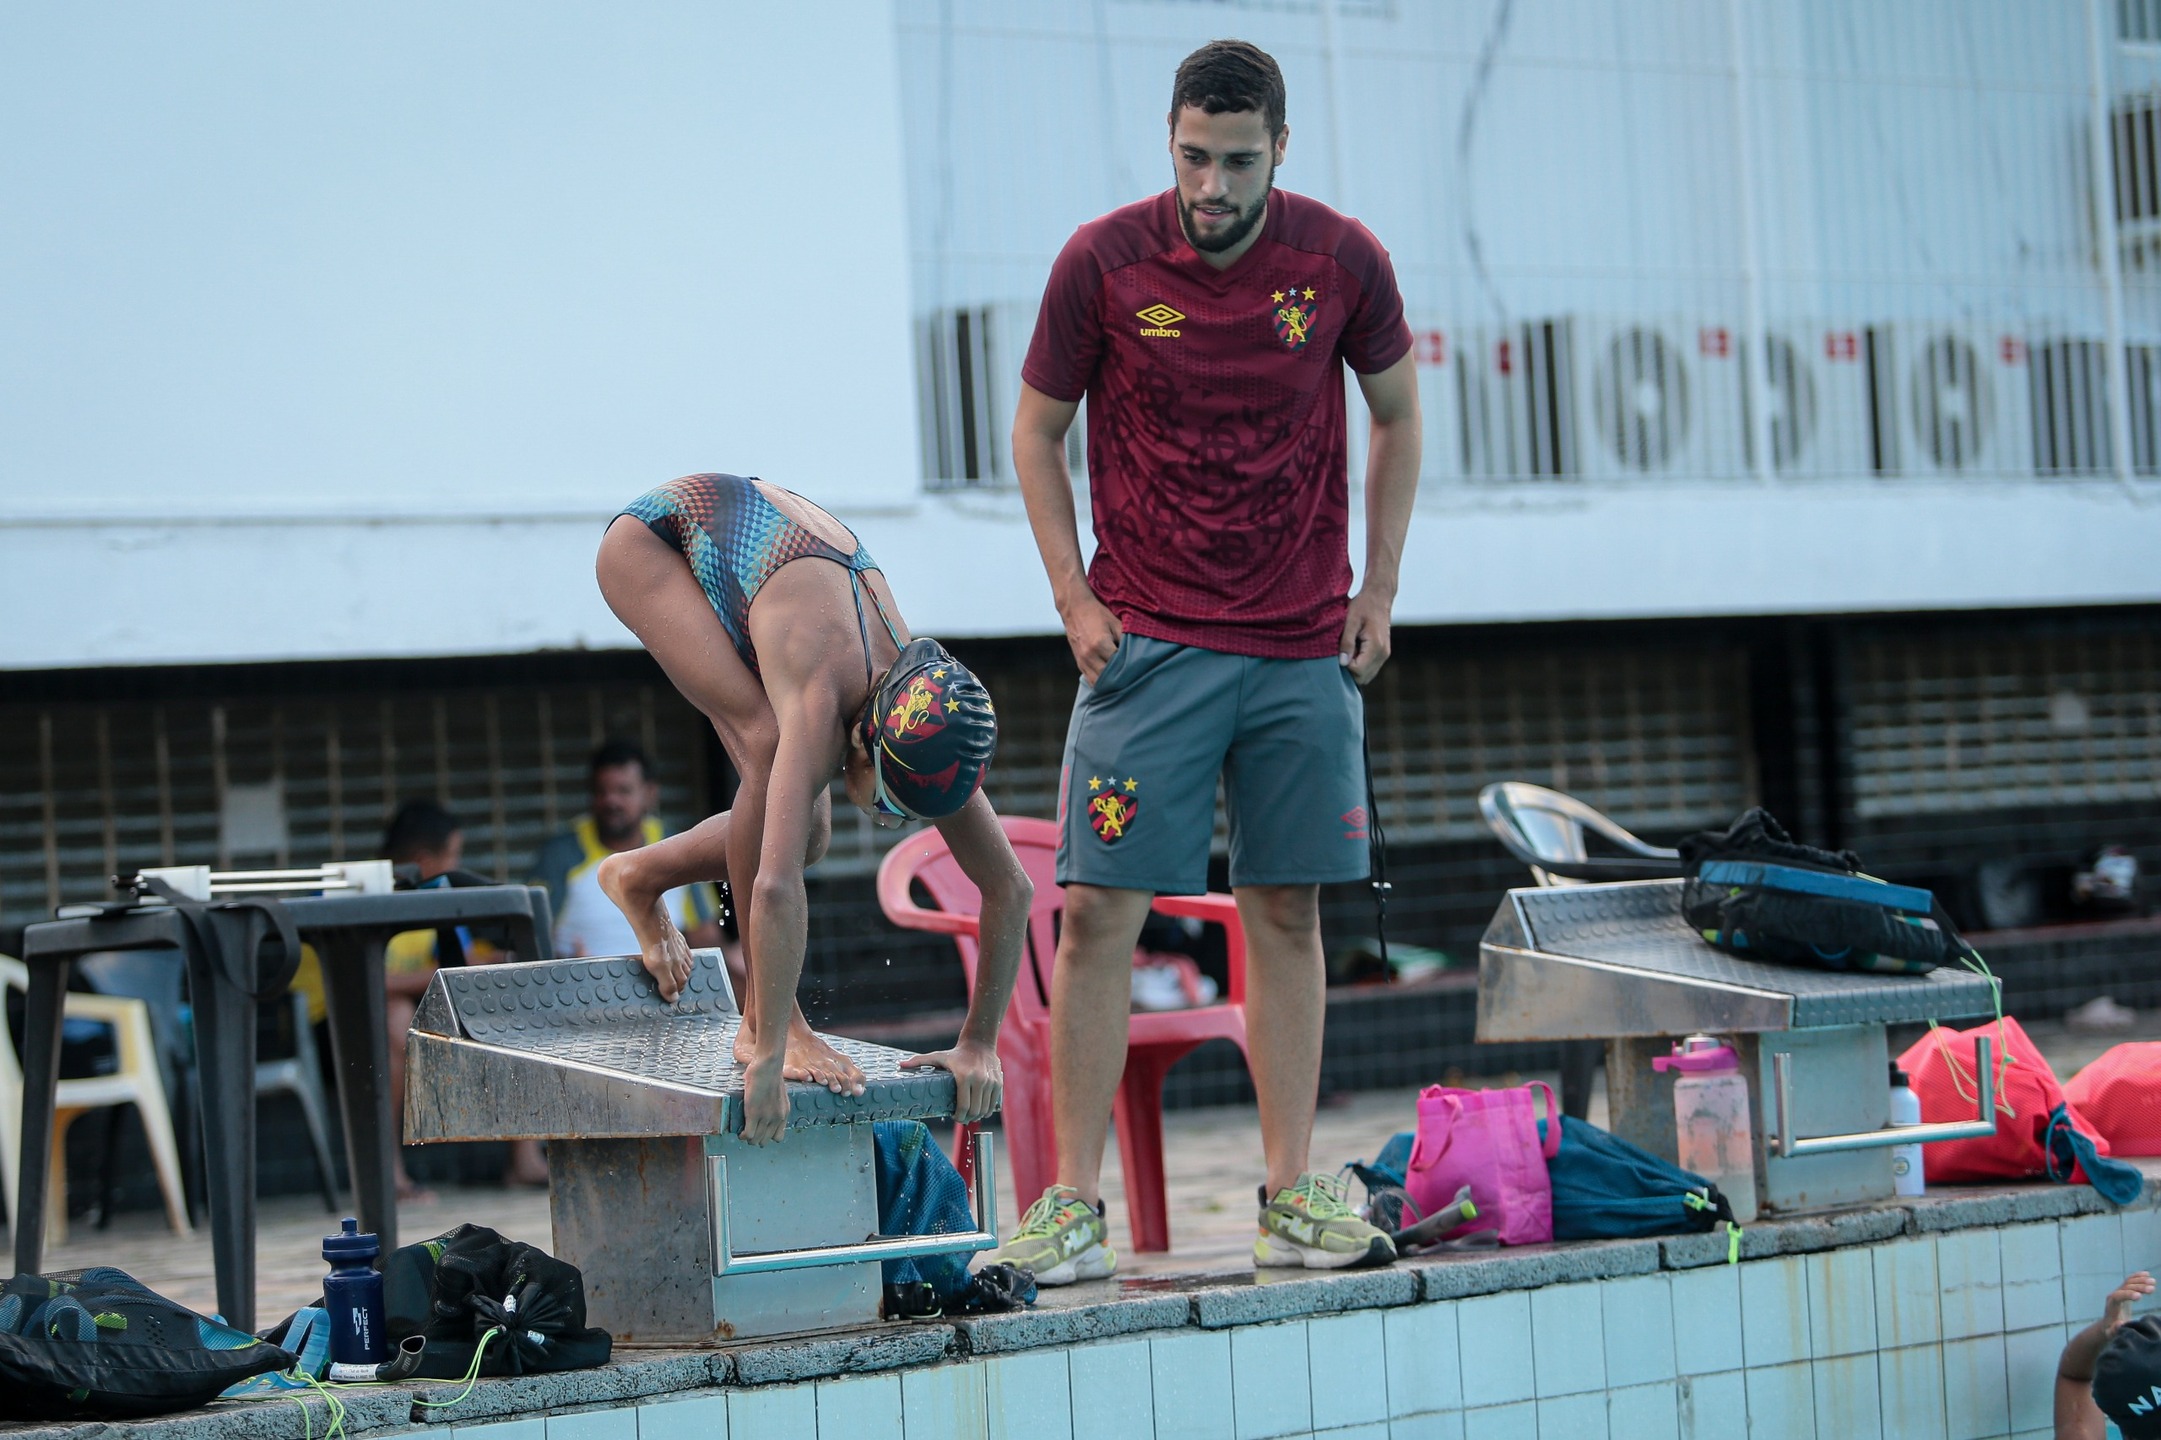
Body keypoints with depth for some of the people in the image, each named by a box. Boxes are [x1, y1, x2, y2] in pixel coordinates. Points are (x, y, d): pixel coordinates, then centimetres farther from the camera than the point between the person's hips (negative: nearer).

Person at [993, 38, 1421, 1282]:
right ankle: (1075, 1206, 0)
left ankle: (1293, 1200, 12)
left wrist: (1379, 589, 7)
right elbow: (1037, 431, 5)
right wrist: (1075, 597, -4)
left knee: (1288, 913, 5)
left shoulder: (1343, 262, -2)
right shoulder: (1103, 263, -6)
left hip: (1304, 648, 2)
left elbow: (1397, 416, 13)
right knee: (1099, 912, -6)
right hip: (1149, 644, -2)